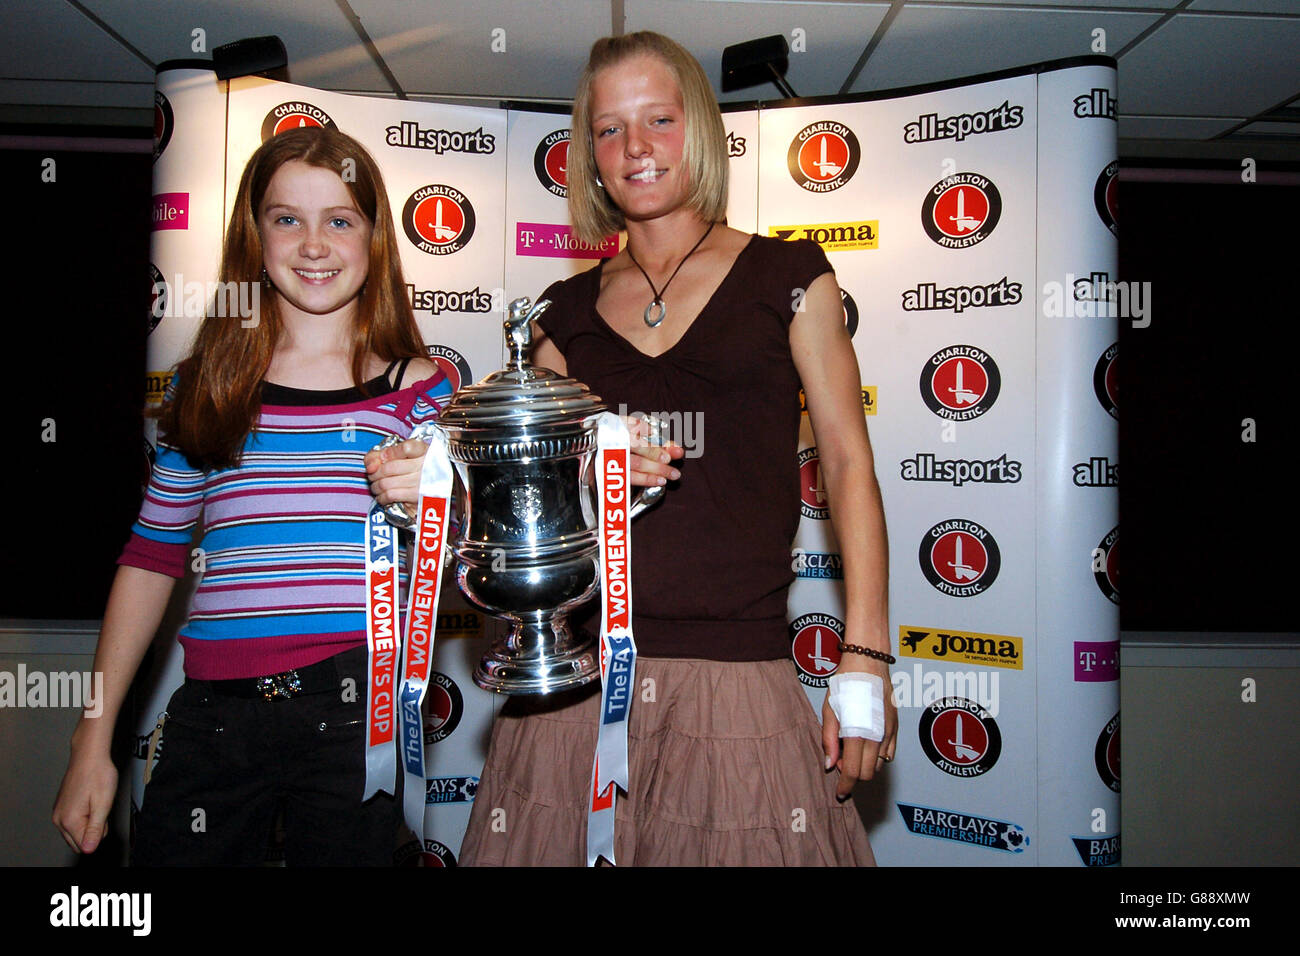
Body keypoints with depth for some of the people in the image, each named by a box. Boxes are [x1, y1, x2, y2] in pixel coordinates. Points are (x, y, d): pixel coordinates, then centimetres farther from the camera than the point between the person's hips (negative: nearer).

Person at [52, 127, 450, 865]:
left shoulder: (418, 391, 2)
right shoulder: (208, 384, 7)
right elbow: (151, 557, 11)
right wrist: (93, 743, 10)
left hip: (355, 709, -2)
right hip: (213, 714, 2)